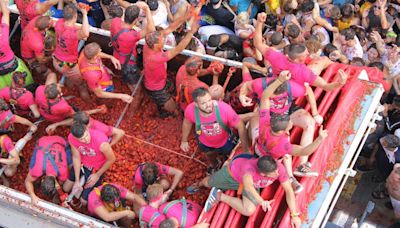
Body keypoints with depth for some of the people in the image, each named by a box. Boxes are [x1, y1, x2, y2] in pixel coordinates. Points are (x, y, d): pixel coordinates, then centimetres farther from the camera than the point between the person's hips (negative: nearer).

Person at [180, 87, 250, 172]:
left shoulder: (224, 108, -43)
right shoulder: (190, 110, -36)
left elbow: (241, 127, -30)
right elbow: (187, 123, -10)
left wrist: (246, 150, -28)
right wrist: (184, 141, 4)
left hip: (225, 141, -2)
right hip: (205, 142, 2)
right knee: (210, 155, 33)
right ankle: (214, 165, 69)